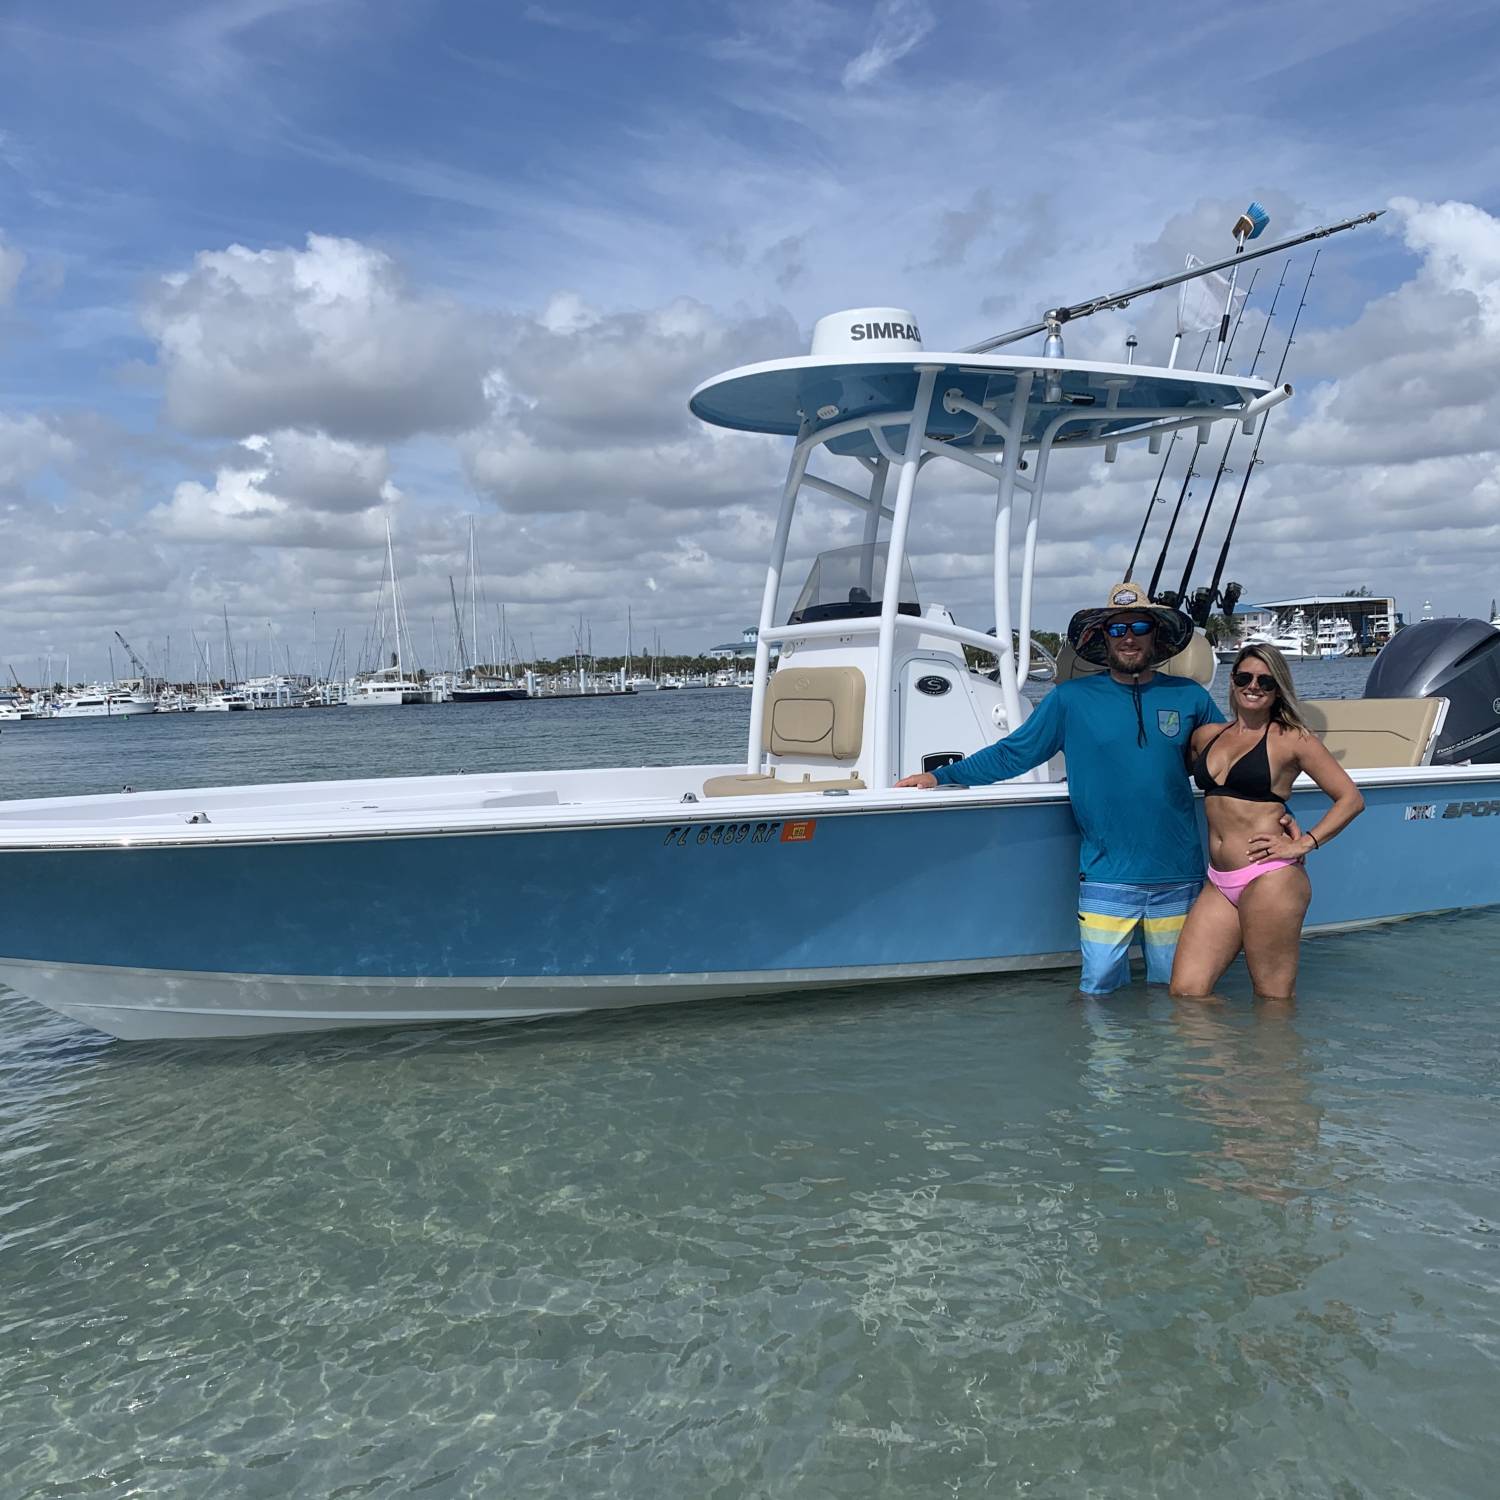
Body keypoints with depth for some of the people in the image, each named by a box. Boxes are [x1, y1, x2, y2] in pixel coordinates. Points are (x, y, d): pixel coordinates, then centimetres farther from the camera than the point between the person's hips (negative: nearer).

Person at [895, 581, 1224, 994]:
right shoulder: (1071, 699, 1)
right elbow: (1012, 754, 3)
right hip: (1106, 879, -2)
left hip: (1176, 879, 2)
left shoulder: (1189, 697, 6)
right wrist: (941, 776, -4)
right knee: (1100, 990, 0)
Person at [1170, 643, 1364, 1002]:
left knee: (1274, 1001, 0)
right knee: (1185, 993, -1)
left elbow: (1351, 799, 2)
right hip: (1219, 883, 5)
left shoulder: (1292, 740, 1)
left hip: (1270, 880, -5)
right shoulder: (1206, 736, 14)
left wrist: (1303, 844, -7)